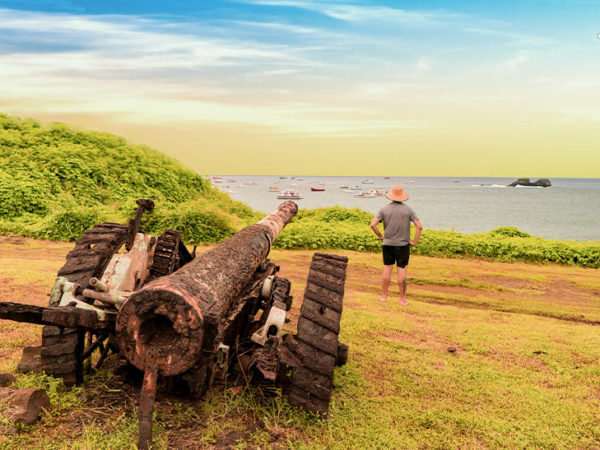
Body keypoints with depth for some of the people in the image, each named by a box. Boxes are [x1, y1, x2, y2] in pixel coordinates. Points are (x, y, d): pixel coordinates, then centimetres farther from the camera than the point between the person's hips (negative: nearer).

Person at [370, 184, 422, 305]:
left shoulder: (384, 209, -2)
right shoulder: (408, 209, -4)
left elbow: (372, 224, -9)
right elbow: (419, 226, -8)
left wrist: (380, 236, 4)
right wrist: (415, 242, -1)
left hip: (388, 244, 1)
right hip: (403, 244, -1)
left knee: (387, 269, 9)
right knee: (402, 271, 2)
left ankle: (384, 296, 16)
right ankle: (403, 299, 7)